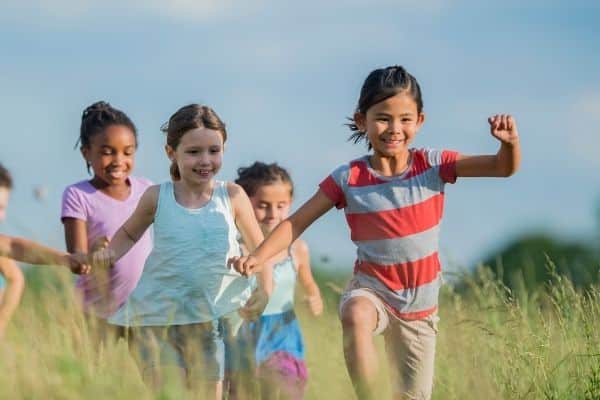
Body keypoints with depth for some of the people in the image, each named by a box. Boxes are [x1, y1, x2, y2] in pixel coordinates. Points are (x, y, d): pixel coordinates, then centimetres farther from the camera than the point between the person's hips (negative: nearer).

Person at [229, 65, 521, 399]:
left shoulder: (433, 166, -7)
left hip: (420, 307, 2)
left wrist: (510, 143, -33)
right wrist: (259, 256, -23)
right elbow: (296, 223, -7)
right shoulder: (348, 179, -10)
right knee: (356, 315, -39)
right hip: (372, 289, -2)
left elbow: (504, 168, -11)